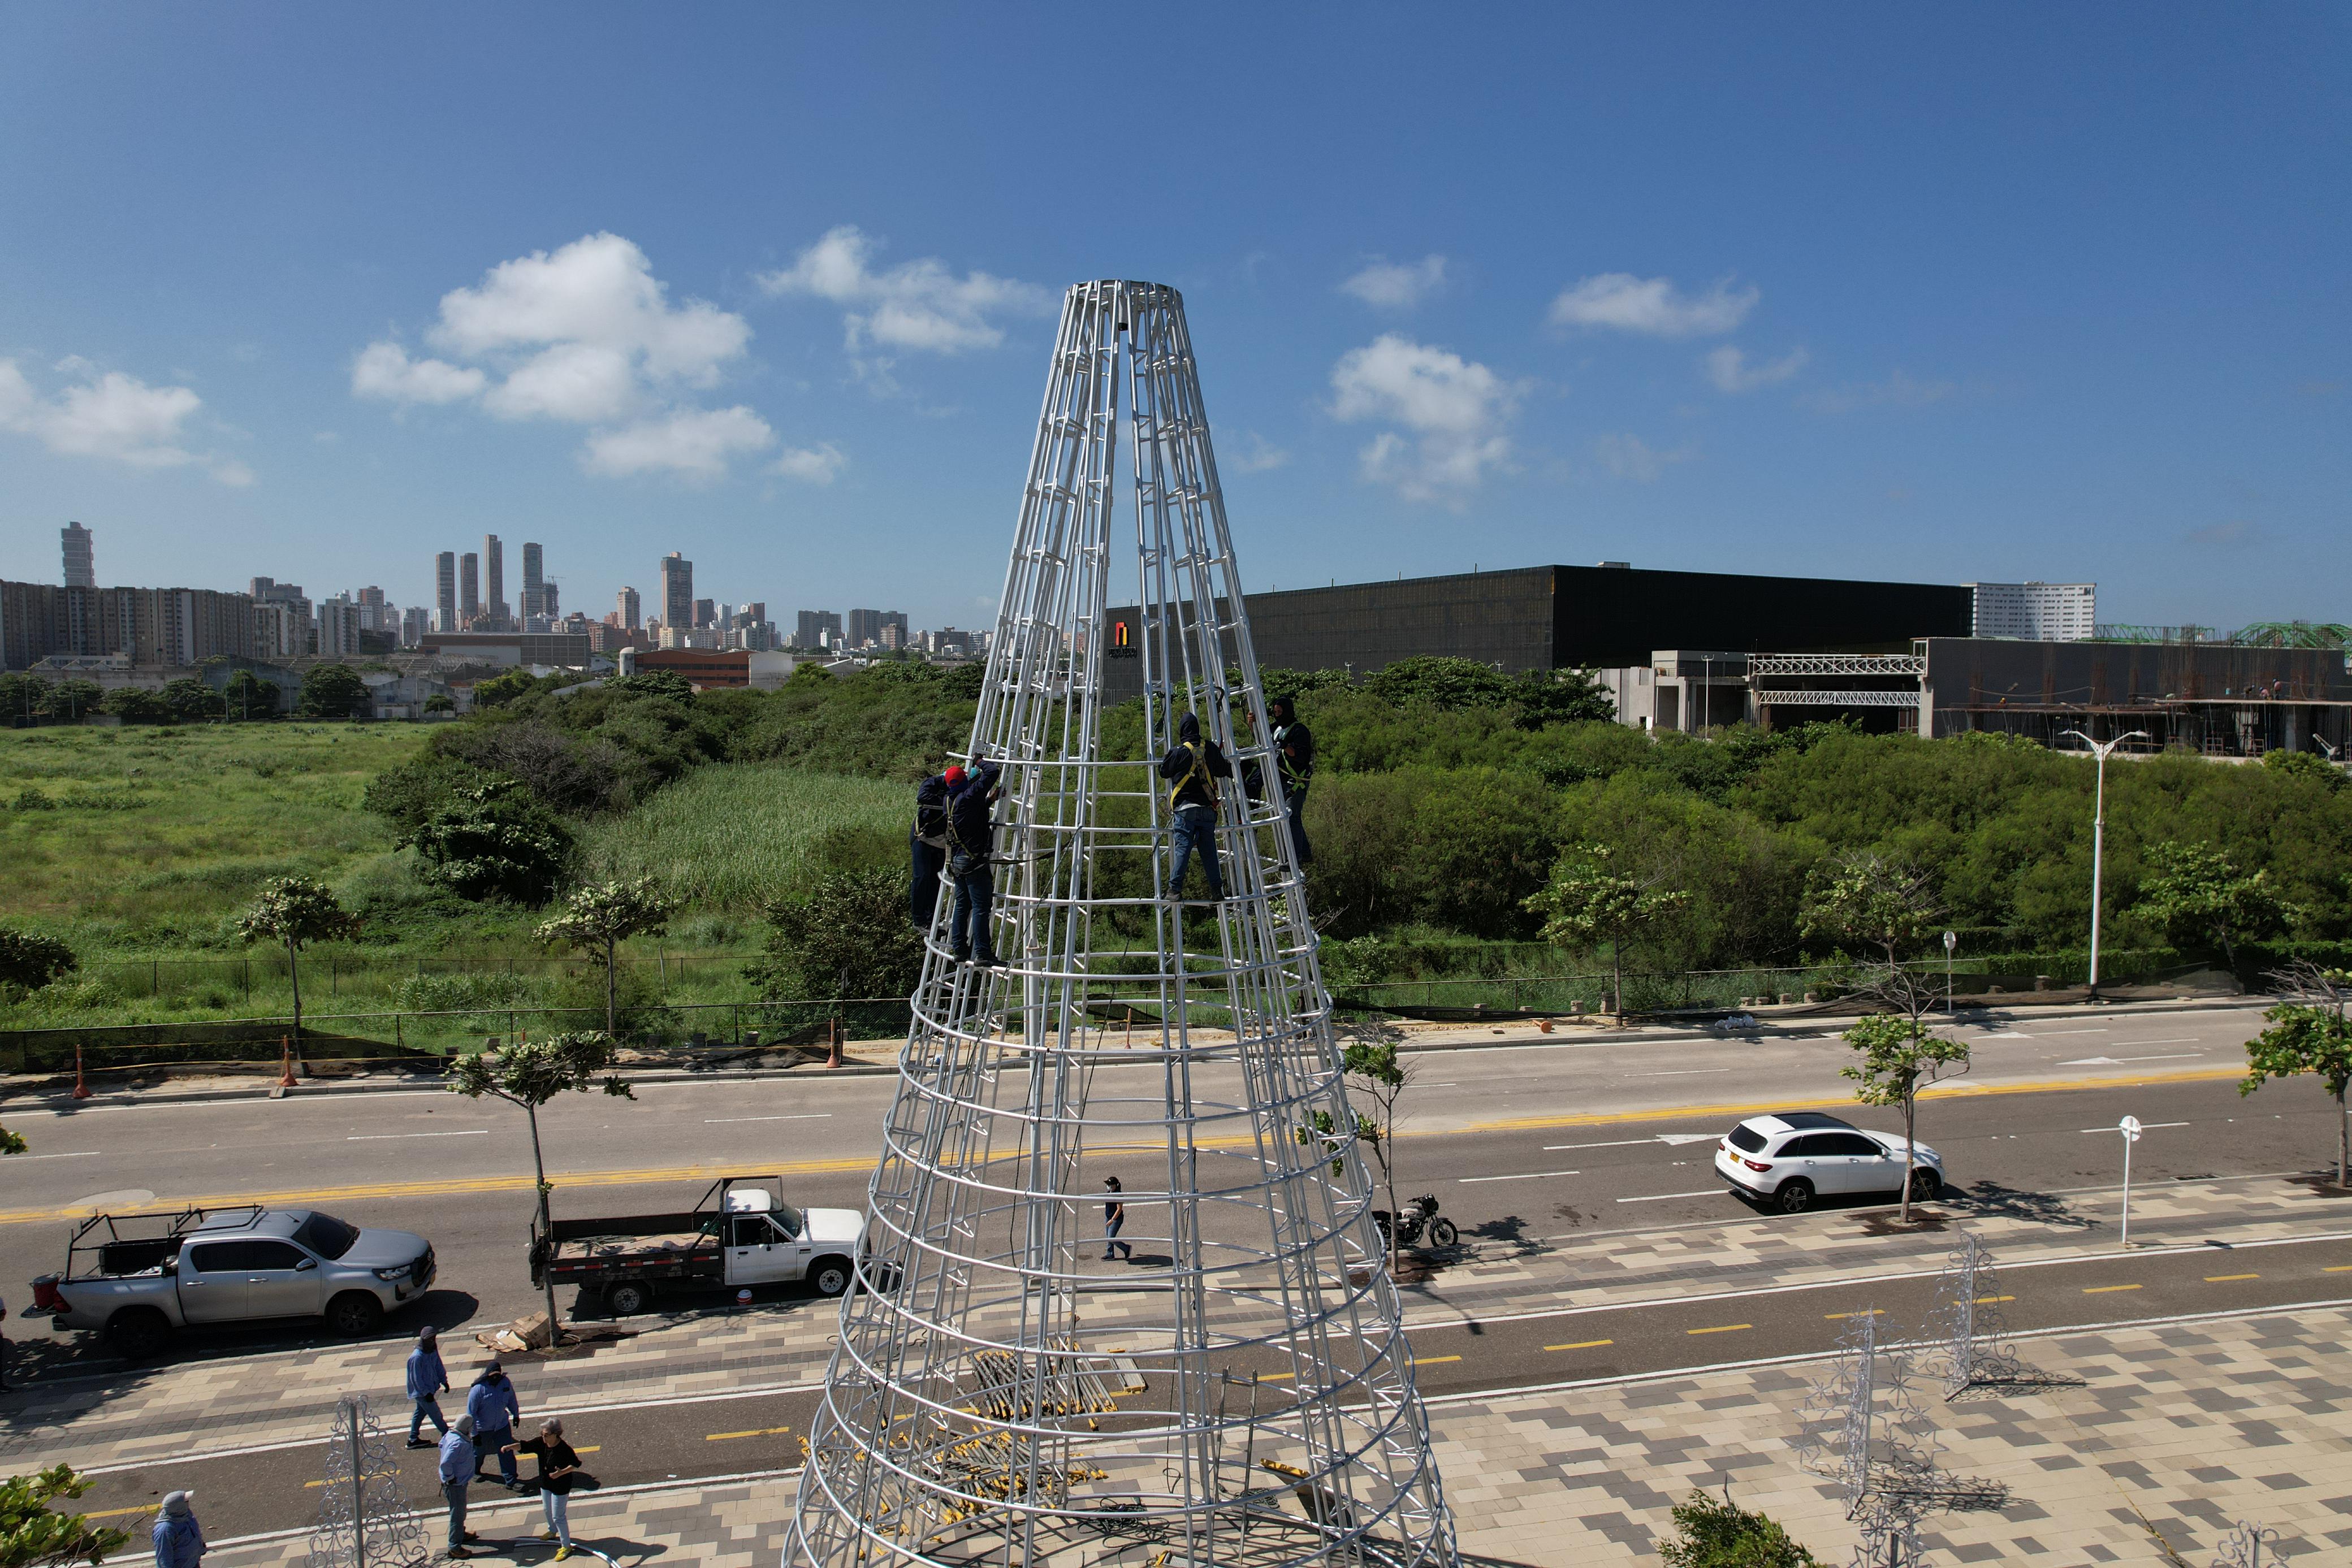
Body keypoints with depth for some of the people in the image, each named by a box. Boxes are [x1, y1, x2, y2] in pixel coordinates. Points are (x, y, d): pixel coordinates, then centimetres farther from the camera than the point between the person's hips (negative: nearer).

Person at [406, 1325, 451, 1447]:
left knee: (420, 1412, 19)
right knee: (436, 1414, 1)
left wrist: (444, 1381, 9)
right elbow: (416, 1378, -23)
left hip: (430, 1389, 9)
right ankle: (447, 1436, 13)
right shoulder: (417, 1357, -28)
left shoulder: (433, 1351, -3)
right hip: (421, 1392, -8)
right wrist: (426, 1393, -20)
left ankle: (413, 1439, 32)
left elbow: (439, 1367, 12)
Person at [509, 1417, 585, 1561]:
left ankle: (566, 1546, 16)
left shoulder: (565, 1449, -29)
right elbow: (524, 1446, -11)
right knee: (548, 1510, 29)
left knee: (558, 1517, 1)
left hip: (560, 1487, -7)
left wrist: (562, 1472, -35)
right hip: (545, 1484, 7)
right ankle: (553, 1532, 57)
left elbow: (576, 1465, -21)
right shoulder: (540, 1443, -13)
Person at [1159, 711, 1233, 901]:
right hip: (1207, 807, 3)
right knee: (1209, 849, 7)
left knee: (1183, 847, -3)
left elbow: (1164, 772, 6)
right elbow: (1223, 770, 16)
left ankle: (1175, 887, -8)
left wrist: (1168, 756, 24)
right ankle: (1216, 890, 6)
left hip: (1185, 808, -3)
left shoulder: (1180, 751, -7)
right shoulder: (1211, 748, 4)